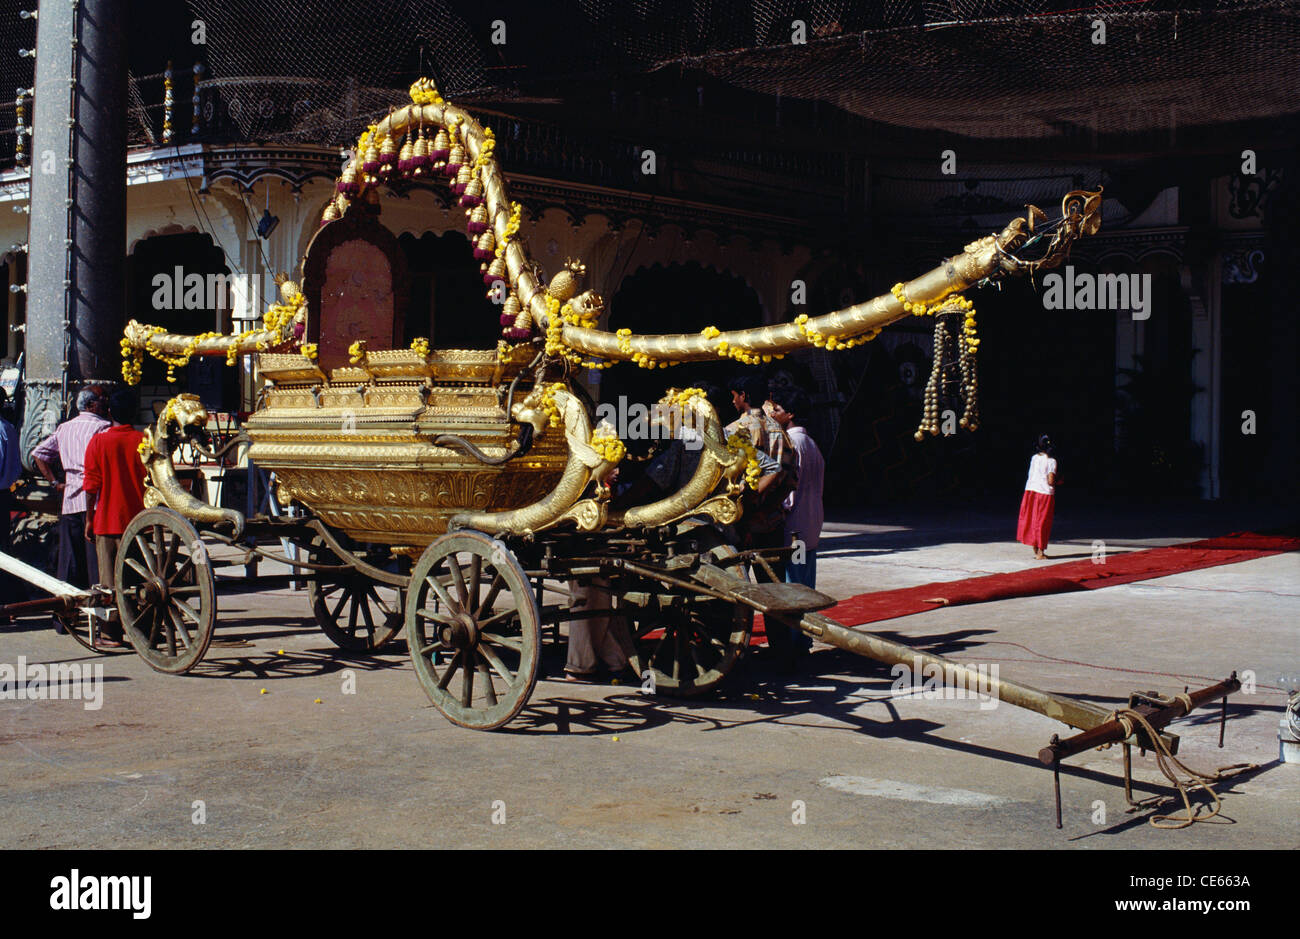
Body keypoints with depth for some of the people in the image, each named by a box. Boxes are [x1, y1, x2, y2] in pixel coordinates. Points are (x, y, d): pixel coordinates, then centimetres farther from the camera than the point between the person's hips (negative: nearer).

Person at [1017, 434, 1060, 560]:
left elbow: (1031, 475, 10)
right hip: (1044, 492, -5)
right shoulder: (1051, 461, -9)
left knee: (1031, 520, 12)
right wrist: (1058, 481, 7)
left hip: (1030, 490, 5)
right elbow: (1050, 481, -15)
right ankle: (1040, 553, 4)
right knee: (1042, 523, 3)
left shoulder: (1034, 458, 7)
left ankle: (1035, 551, 16)